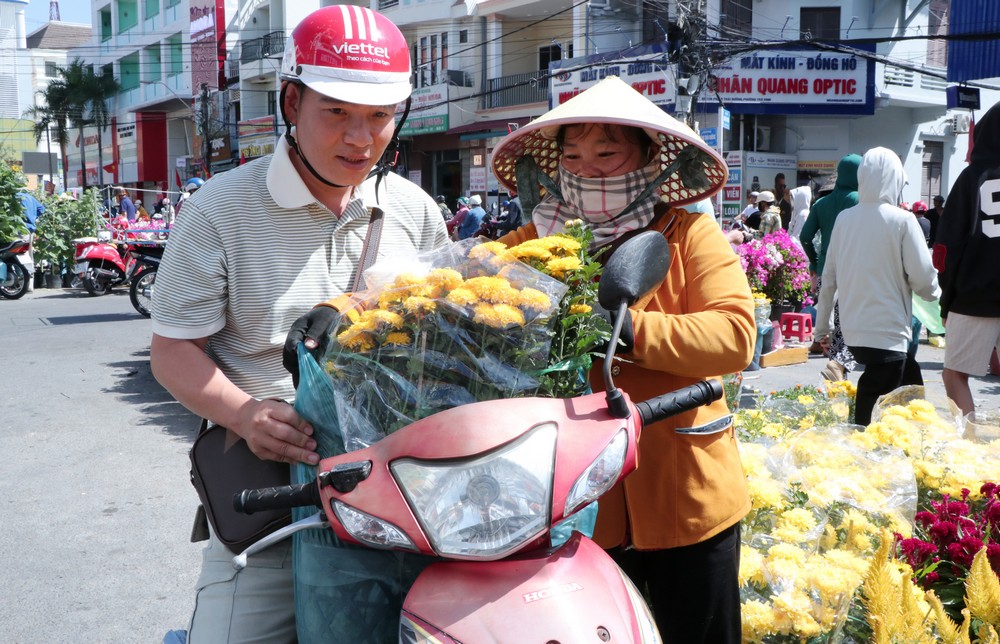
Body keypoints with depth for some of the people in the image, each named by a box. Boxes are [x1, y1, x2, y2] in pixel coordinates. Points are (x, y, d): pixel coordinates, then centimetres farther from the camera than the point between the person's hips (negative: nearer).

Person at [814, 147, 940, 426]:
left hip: (852, 330, 6)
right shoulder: (902, 220, -11)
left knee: (909, 383, 24)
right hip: (887, 332, -6)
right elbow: (922, 277, -10)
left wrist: (822, 325, 17)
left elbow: (829, 277, 8)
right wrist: (934, 292, 13)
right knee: (873, 415, -2)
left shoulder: (844, 218, 3)